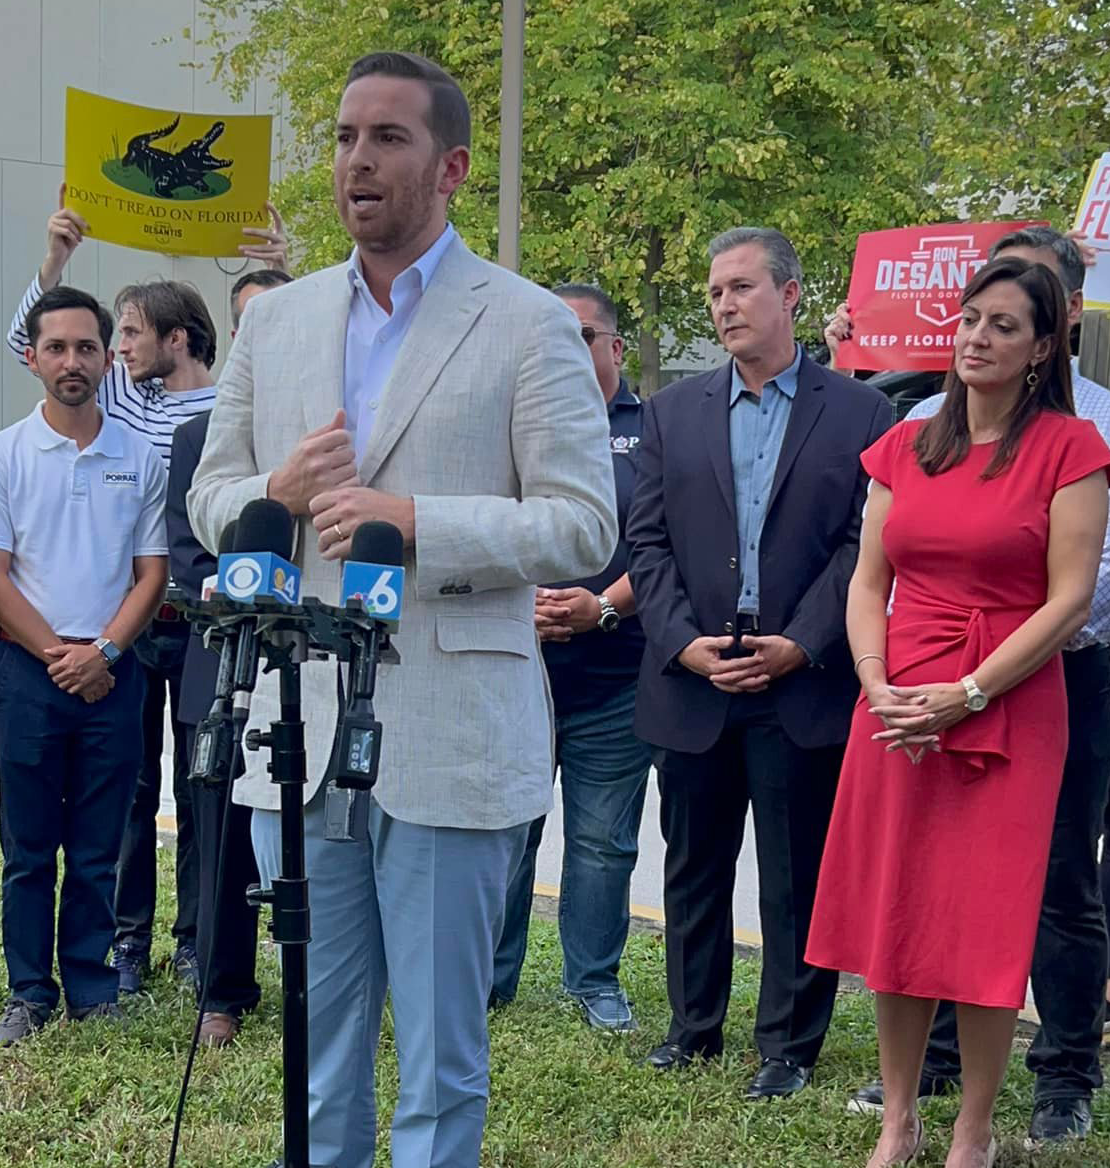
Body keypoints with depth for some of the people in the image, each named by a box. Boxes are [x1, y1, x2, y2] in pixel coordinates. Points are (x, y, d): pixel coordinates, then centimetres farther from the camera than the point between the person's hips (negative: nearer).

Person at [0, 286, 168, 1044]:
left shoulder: (140, 460, 7)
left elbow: (151, 574, 6)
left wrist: (102, 651, -8)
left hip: (110, 672, 1)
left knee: (98, 852, 6)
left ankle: (92, 994, 15)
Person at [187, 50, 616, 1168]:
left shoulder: (530, 325, -2)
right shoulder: (273, 322, 12)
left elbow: (583, 526, -7)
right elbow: (209, 499, 15)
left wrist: (414, 519, -19)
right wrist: (277, 490, -8)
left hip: (448, 738, -4)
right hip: (298, 733, 4)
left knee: (440, 1057, 5)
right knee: (317, 1042, 15)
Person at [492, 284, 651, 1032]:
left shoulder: (652, 431, 4)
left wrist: (604, 606, -17)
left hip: (612, 680, -1)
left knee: (604, 841, 7)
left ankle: (596, 981, 19)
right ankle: (490, 976, 20)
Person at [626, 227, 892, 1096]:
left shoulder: (859, 413, 1)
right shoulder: (673, 413, 9)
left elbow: (864, 545, -3)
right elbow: (648, 541, 5)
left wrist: (801, 644, -13)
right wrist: (682, 641, -8)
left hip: (802, 687, -3)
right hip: (692, 681, 3)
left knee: (797, 877, 4)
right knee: (694, 866, 13)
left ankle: (790, 1046, 16)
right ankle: (695, 1025, 27)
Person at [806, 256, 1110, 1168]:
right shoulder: (905, 447, 11)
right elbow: (868, 582, 10)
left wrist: (963, 695, -15)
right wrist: (877, 684, -6)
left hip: (1008, 714, -4)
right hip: (895, 714, 5)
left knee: (986, 926, 0)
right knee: (893, 914, 8)